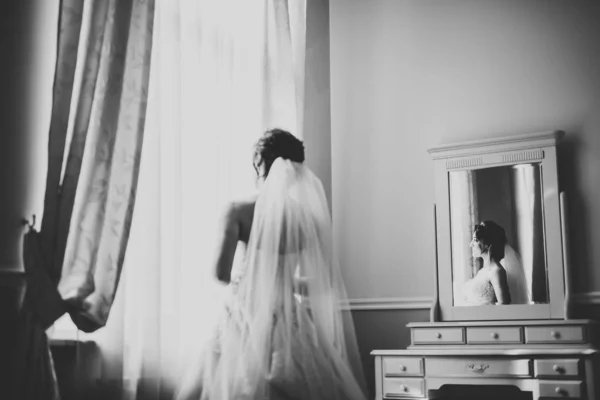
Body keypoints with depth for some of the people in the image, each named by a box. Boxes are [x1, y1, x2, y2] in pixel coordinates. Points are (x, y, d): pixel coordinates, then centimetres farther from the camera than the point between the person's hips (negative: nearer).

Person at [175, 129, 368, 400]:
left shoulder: (239, 211, -9)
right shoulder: (309, 216, -3)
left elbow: (221, 272, -13)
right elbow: (326, 281, 0)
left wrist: (245, 280, 8)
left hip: (246, 319, -2)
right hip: (290, 319, 2)